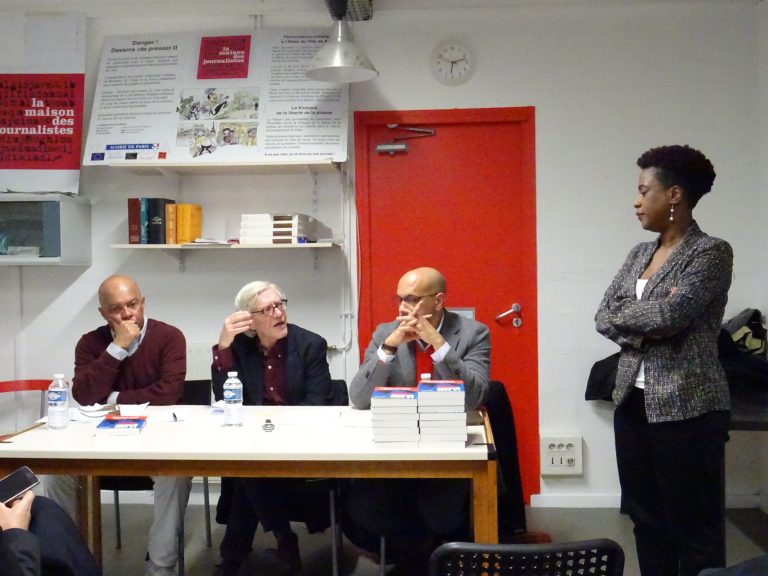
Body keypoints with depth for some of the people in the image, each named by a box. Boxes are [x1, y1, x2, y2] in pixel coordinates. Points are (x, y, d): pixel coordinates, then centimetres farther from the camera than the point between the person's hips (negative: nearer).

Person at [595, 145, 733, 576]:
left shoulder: (711, 252, -10)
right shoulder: (640, 253, 12)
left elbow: (670, 315, -23)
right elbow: (603, 319, 6)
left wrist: (622, 312, -5)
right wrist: (647, 326, -12)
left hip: (686, 408, -7)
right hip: (633, 402, 7)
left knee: (694, 525, 3)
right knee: (646, 517, 15)